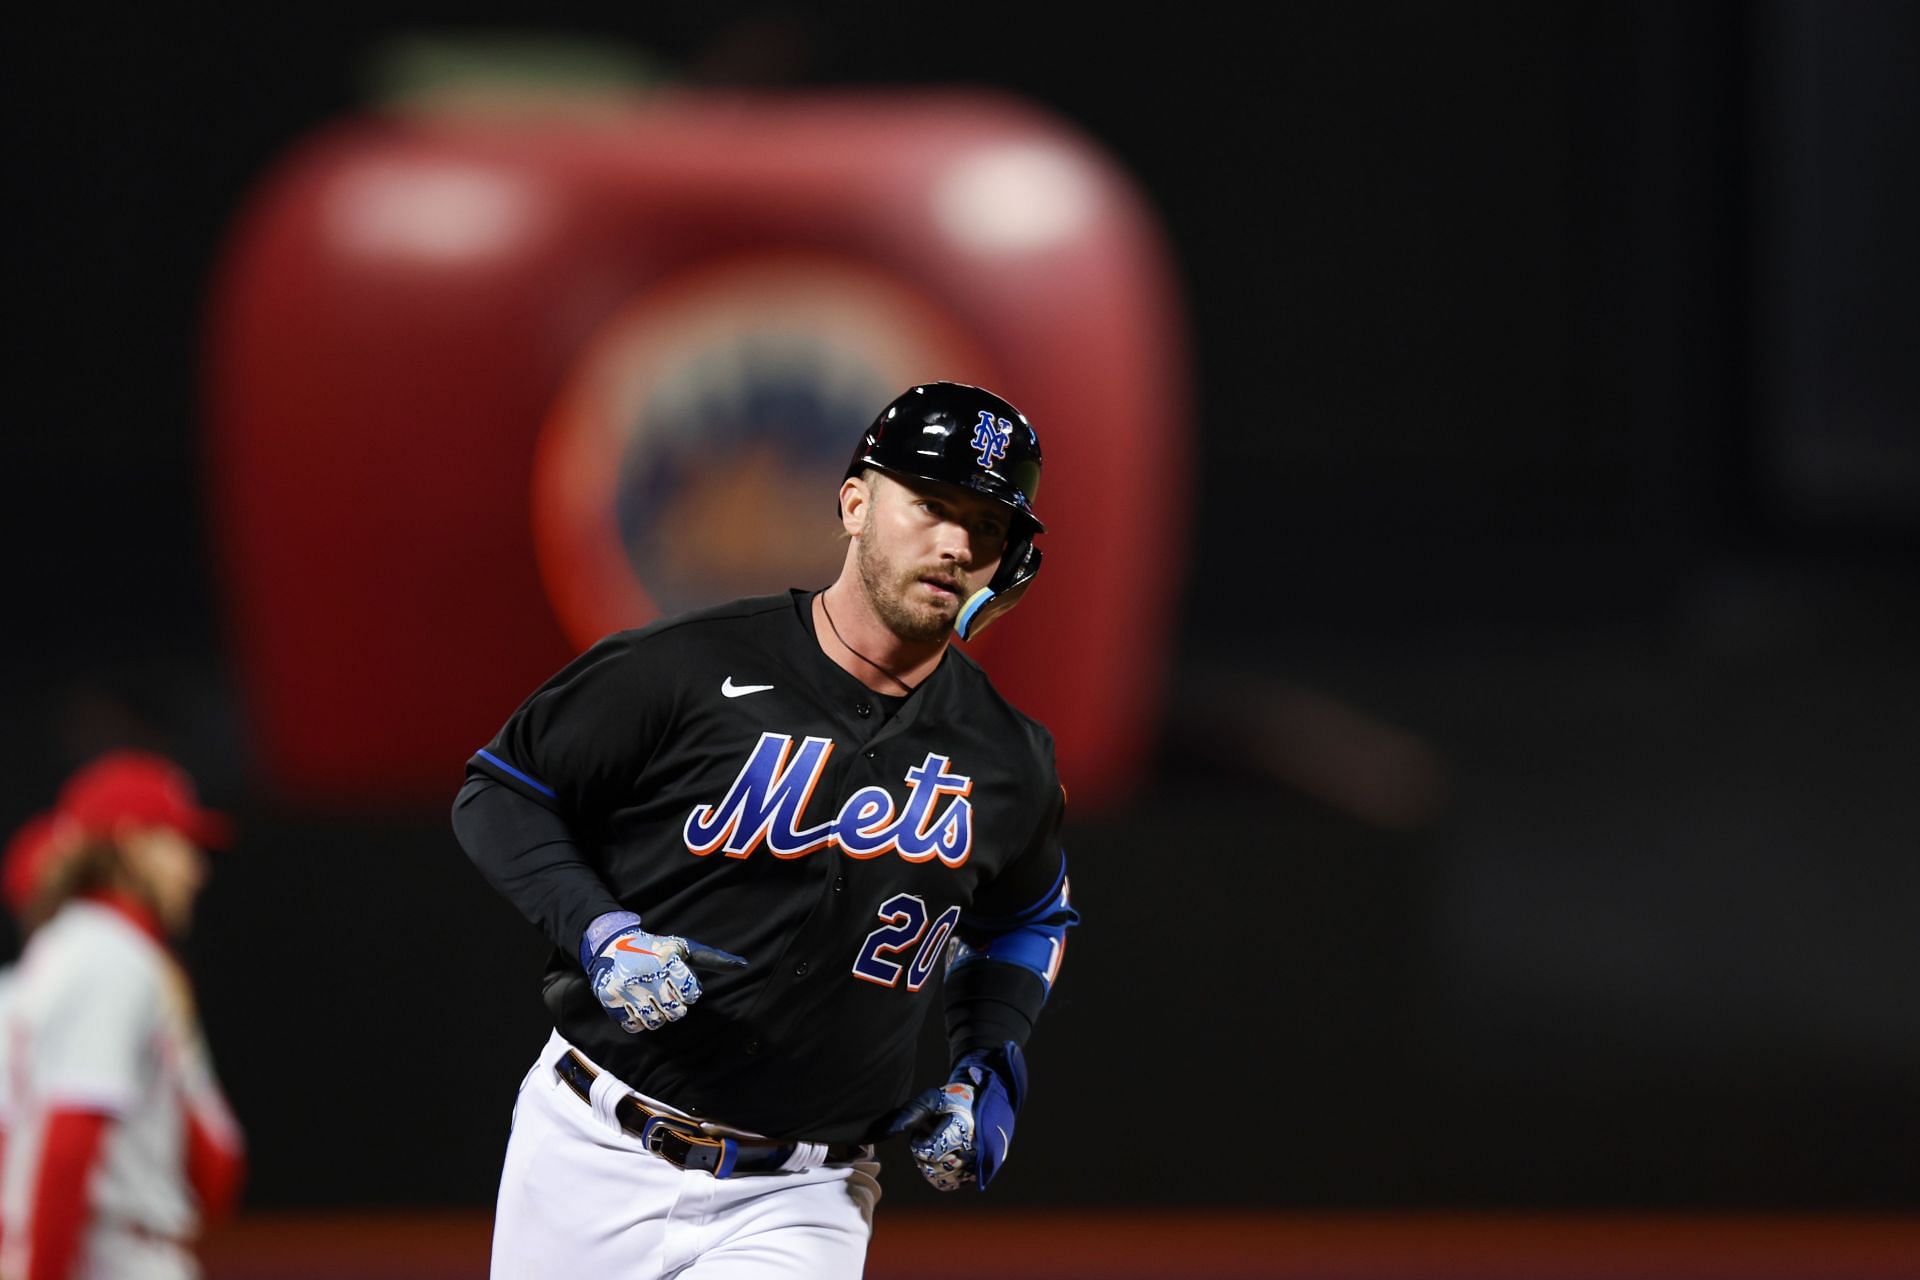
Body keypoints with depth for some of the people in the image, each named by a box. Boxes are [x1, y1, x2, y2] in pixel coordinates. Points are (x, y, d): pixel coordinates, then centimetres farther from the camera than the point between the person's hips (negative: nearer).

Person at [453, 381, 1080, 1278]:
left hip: (795, 1204, 1)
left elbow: (1026, 918, 23)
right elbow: (499, 792, -1)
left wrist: (988, 1070, 6)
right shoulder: (690, 669, -10)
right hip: (594, 1162, -1)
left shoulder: (1007, 765, 2)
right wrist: (599, 930, -16)